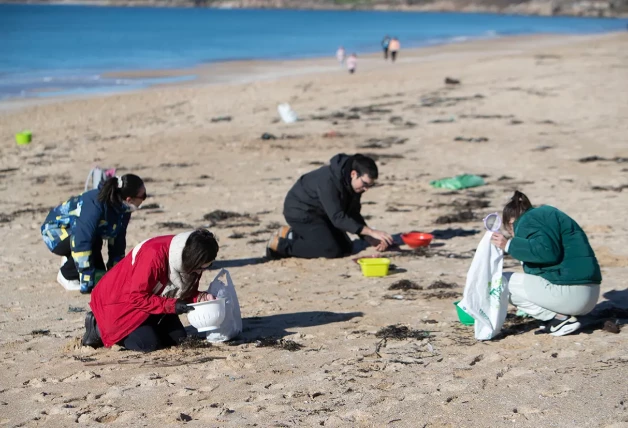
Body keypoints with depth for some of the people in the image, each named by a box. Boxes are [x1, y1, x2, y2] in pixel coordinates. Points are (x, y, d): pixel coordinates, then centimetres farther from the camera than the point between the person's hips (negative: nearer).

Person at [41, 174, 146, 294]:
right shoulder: (95, 206, -39)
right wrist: (86, 284, -38)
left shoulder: (123, 209, -14)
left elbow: (118, 242, -5)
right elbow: (82, 243, -42)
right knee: (93, 242, -33)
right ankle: (66, 275, -11)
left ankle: (71, 261, 23)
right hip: (56, 230, -7)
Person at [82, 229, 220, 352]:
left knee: (177, 338, -1)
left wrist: (201, 298, -21)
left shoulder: (188, 258, -12)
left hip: (152, 297, 8)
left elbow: (186, 291, 1)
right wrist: (172, 305, -34)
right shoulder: (155, 255, -36)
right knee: (148, 343, -20)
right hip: (119, 301, -8)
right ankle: (99, 328, 1)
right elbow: (137, 298, -30)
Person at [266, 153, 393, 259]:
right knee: (332, 250, -20)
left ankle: (293, 235, 12)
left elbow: (353, 214, 2)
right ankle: (281, 244, -8)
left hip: (320, 213, 9)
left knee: (345, 247, 5)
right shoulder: (328, 181, -34)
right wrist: (371, 232, -40)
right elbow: (338, 218, -37)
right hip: (300, 211, -9)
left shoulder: (354, 183, -8)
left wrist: (370, 238, -11)